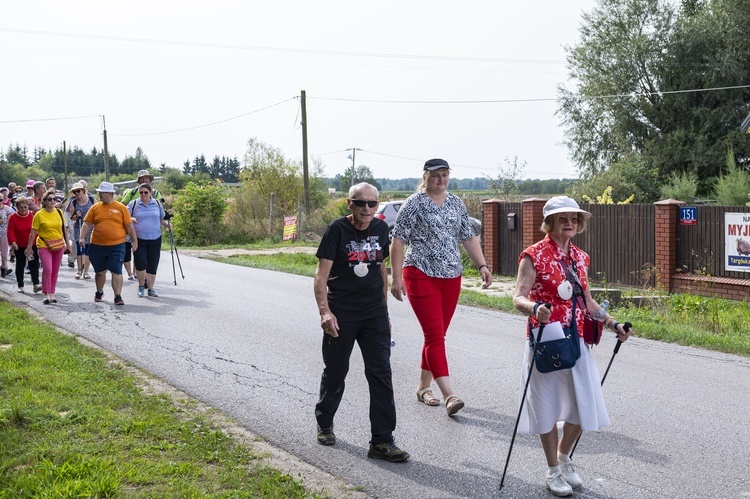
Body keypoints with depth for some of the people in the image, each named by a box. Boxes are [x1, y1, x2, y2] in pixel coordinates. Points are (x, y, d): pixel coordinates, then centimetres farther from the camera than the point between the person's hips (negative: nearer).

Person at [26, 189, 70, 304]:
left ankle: (52, 294, 19)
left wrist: (67, 242, 15)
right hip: (44, 246, -4)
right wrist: (29, 248, -2)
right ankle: (46, 295, -6)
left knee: (55, 271, 9)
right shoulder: (39, 214, -8)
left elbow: (63, 229, 14)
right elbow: (33, 233, -4)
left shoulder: (59, 212, 4)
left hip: (58, 245, 4)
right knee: (47, 269, -16)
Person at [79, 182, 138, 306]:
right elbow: (87, 224, 4)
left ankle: (118, 297, -4)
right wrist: (82, 237, -9)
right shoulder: (95, 208, 5)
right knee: (100, 272, 16)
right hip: (97, 246, 3)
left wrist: (135, 241, 2)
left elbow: (129, 226, 2)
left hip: (117, 246, -3)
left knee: (116, 271, -7)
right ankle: (99, 292, 37)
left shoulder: (121, 208, 0)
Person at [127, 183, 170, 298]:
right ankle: (141, 286, 10)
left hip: (155, 239, 2)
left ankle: (150, 288, 17)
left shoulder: (157, 204, 9)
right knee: (140, 263, -10)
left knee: (152, 264, 4)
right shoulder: (133, 204, 3)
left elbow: (161, 219, 16)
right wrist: (130, 219, -22)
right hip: (139, 239, -2)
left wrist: (167, 224, -4)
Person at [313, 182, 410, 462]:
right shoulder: (337, 230, -10)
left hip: (374, 314, 4)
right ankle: (324, 424, 37)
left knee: (381, 374, -4)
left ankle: (382, 441, 0)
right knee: (336, 371, 11)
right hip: (341, 314, -3)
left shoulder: (381, 229, 5)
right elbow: (321, 275, -15)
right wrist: (324, 311, -27)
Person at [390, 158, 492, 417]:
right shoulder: (414, 204, -5)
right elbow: (398, 241, -6)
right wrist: (396, 277, -12)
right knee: (435, 336, -11)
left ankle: (423, 387, 23)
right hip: (421, 276, -6)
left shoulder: (456, 203, 12)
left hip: (451, 278, 6)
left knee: (436, 335, 11)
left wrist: (482, 265, 1)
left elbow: (469, 237, 14)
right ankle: (449, 395, -17)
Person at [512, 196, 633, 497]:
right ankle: (554, 471, 21)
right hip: (546, 341, -6)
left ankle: (564, 456, 33)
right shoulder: (535, 256, -8)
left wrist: (613, 324, 14)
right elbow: (519, 297, -18)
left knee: (583, 405, 7)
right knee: (548, 405, 4)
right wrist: (535, 308, -38)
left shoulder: (580, 258, 11)